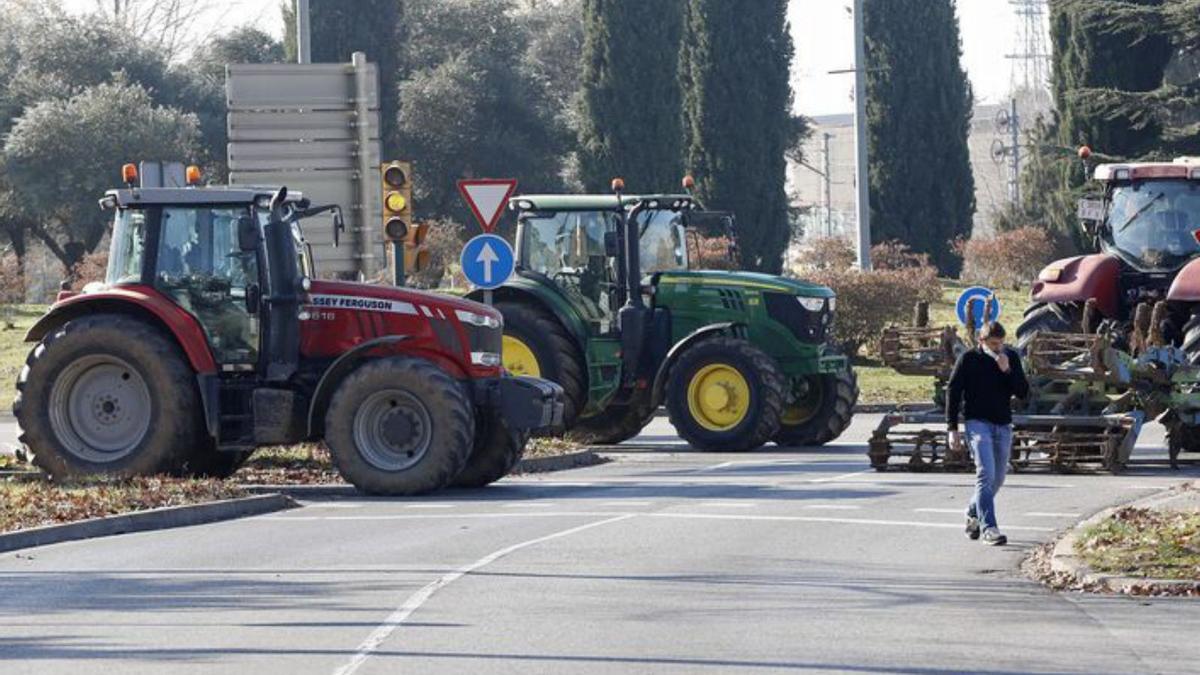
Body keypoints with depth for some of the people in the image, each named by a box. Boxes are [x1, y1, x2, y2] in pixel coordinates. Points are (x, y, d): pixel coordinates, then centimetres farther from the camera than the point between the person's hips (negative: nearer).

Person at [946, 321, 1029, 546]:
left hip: (1003, 426, 5)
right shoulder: (969, 359, -4)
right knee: (986, 473, -19)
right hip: (978, 423, -5)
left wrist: (1008, 371, -15)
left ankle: (973, 515, 36)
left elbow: (1023, 392, 1)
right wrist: (953, 429, -6)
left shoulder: (1011, 357, 6)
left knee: (997, 478, 12)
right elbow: (953, 393, -1)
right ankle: (988, 527, -22)